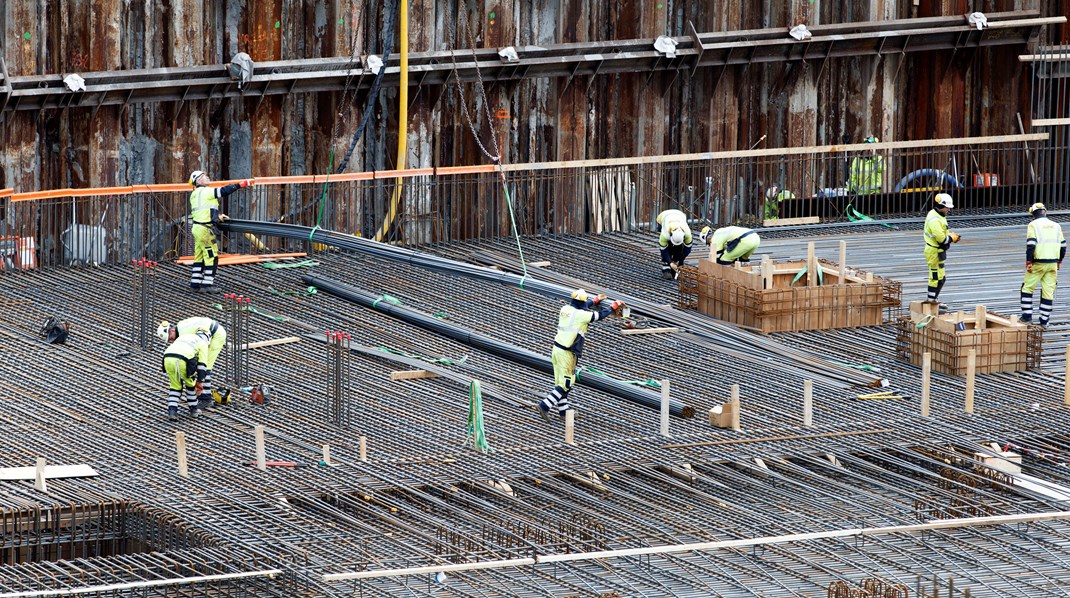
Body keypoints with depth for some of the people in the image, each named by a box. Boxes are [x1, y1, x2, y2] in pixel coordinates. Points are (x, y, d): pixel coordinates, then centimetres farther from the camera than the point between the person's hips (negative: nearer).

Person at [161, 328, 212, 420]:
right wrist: (199, 383, 17)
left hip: (167, 358, 4)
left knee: (175, 385, 21)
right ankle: (193, 409, 32)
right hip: (183, 361, -4)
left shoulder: (183, 336, 37)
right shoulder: (203, 343, 21)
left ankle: (172, 410, 8)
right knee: (190, 383, 23)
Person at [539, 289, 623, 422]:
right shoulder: (581, 315, -16)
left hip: (557, 349, 8)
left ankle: (564, 409, 25)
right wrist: (614, 306, 13)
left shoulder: (565, 309, 5)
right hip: (567, 354, -8)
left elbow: (581, 306, 27)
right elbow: (600, 315, -5)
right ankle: (545, 405, -9)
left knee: (560, 382, 15)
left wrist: (596, 300, 42)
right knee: (566, 385, -2)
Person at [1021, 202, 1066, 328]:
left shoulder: (1033, 225, -4)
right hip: (1053, 264, 4)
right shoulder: (1056, 226, 11)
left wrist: (1028, 262, -11)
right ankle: (1044, 321, 6)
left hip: (1038, 263, -4)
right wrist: (1059, 262, 21)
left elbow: (1031, 244, -14)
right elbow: (1063, 245, 12)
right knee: (1048, 292, 6)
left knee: (1027, 288, 10)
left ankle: (1027, 315, 6)